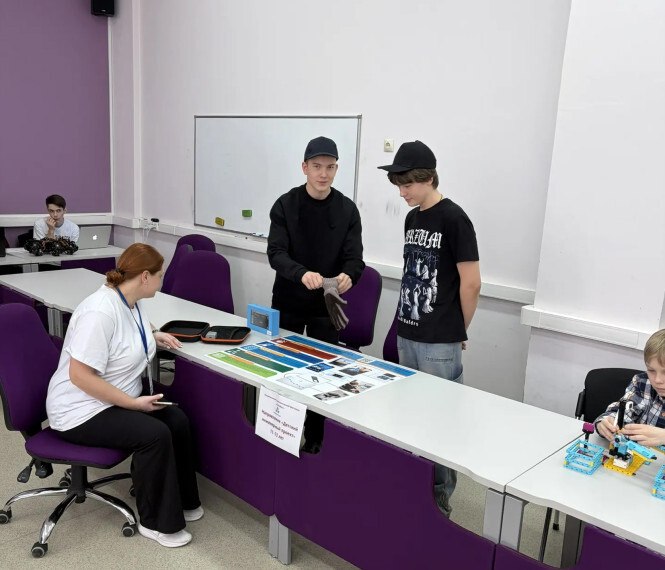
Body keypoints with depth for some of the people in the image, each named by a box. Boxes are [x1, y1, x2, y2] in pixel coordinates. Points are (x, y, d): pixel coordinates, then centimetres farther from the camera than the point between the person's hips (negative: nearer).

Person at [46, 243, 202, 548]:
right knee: (155, 434, -24)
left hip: (119, 399, 9)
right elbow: (79, 376, -30)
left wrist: (153, 336, 7)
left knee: (177, 420, -6)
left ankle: (180, 500, 10)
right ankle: (156, 522, -5)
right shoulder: (100, 311, -28)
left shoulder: (131, 302, 1)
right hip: (83, 409, -9)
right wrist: (134, 404, -25)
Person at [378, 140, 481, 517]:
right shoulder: (412, 218, 10)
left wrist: (458, 331, -2)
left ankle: (441, 496, 19)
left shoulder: (453, 219, -13)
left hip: (440, 343, -8)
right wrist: (406, 323, 14)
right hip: (407, 334, 8)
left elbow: (471, 283, -12)